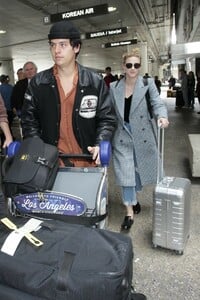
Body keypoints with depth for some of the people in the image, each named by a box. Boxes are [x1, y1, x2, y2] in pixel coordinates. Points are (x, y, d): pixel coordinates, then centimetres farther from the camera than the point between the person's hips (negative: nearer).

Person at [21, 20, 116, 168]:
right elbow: (29, 120, 5)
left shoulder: (95, 82, -2)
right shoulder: (38, 83, 1)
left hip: (87, 161, 0)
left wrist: (100, 145, -15)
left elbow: (107, 118, 0)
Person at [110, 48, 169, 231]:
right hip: (122, 135, 0)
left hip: (142, 135, 0)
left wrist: (162, 116, -32)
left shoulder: (148, 84, -2)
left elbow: (157, 103, -11)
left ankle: (134, 198, 43)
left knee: (140, 170, 14)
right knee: (125, 173, -4)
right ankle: (129, 212, 8)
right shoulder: (114, 87, 3)